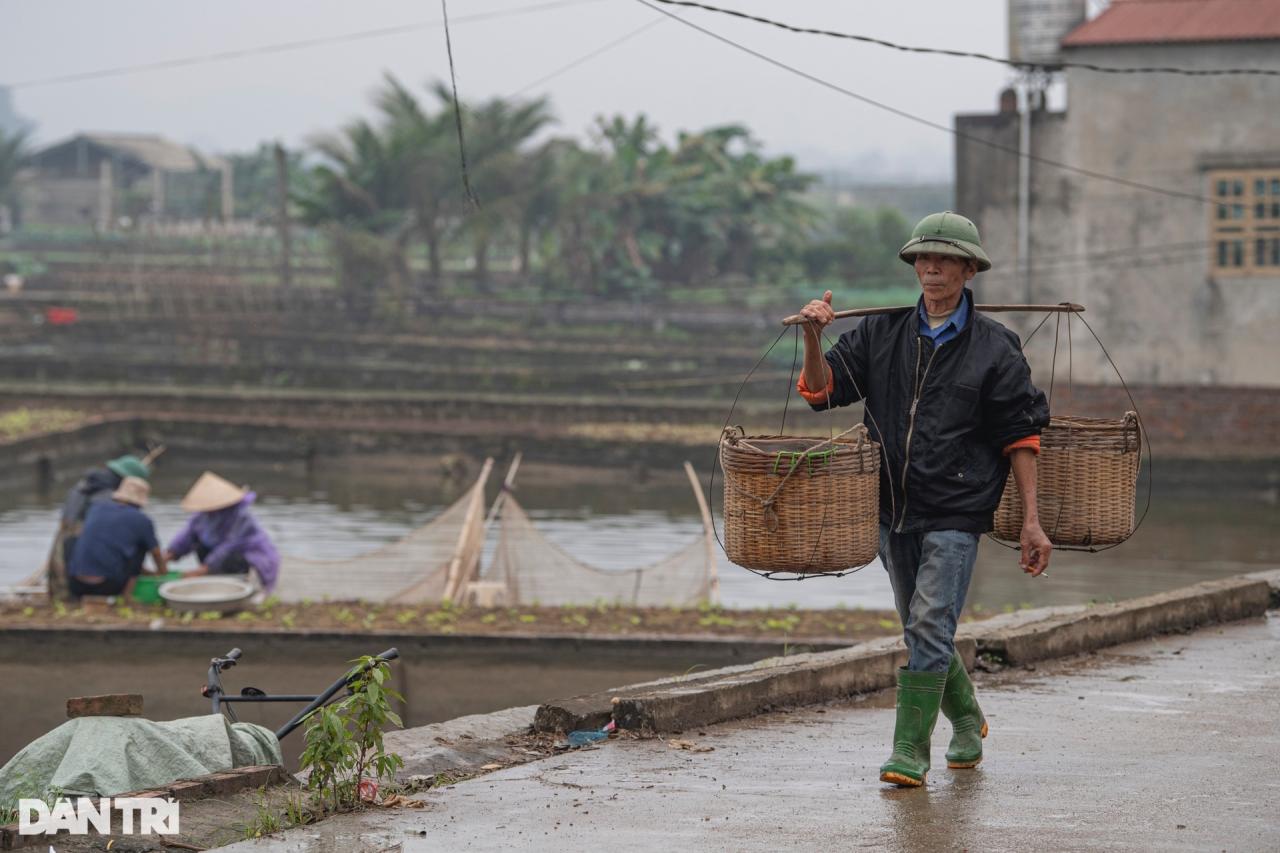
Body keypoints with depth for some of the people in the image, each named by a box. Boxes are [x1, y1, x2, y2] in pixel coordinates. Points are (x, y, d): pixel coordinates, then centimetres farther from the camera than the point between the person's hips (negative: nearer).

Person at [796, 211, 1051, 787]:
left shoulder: (993, 348, -2)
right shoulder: (882, 334, 6)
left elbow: (1020, 436, 0)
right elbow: (821, 391, 3)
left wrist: (1031, 522, -4)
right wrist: (813, 338, -16)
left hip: (956, 511, -4)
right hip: (893, 508, 4)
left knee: (929, 628, -13)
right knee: (922, 632, 15)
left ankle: (911, 750, -9)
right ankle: (967, 722, 37)